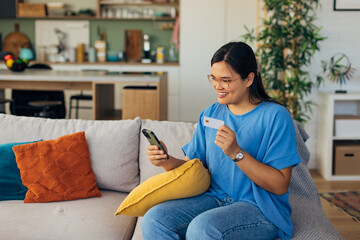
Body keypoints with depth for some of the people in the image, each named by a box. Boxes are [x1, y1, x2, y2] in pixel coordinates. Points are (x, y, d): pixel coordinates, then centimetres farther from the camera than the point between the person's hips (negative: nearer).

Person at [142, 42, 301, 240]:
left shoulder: (275, 116, -8)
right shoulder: (210, 114, 12)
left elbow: (280, 186, -13)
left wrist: (236, 153, -22)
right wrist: (166, 161, -12)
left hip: (258, 208, -5)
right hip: (213, 197, 6)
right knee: (154, 219, -20)